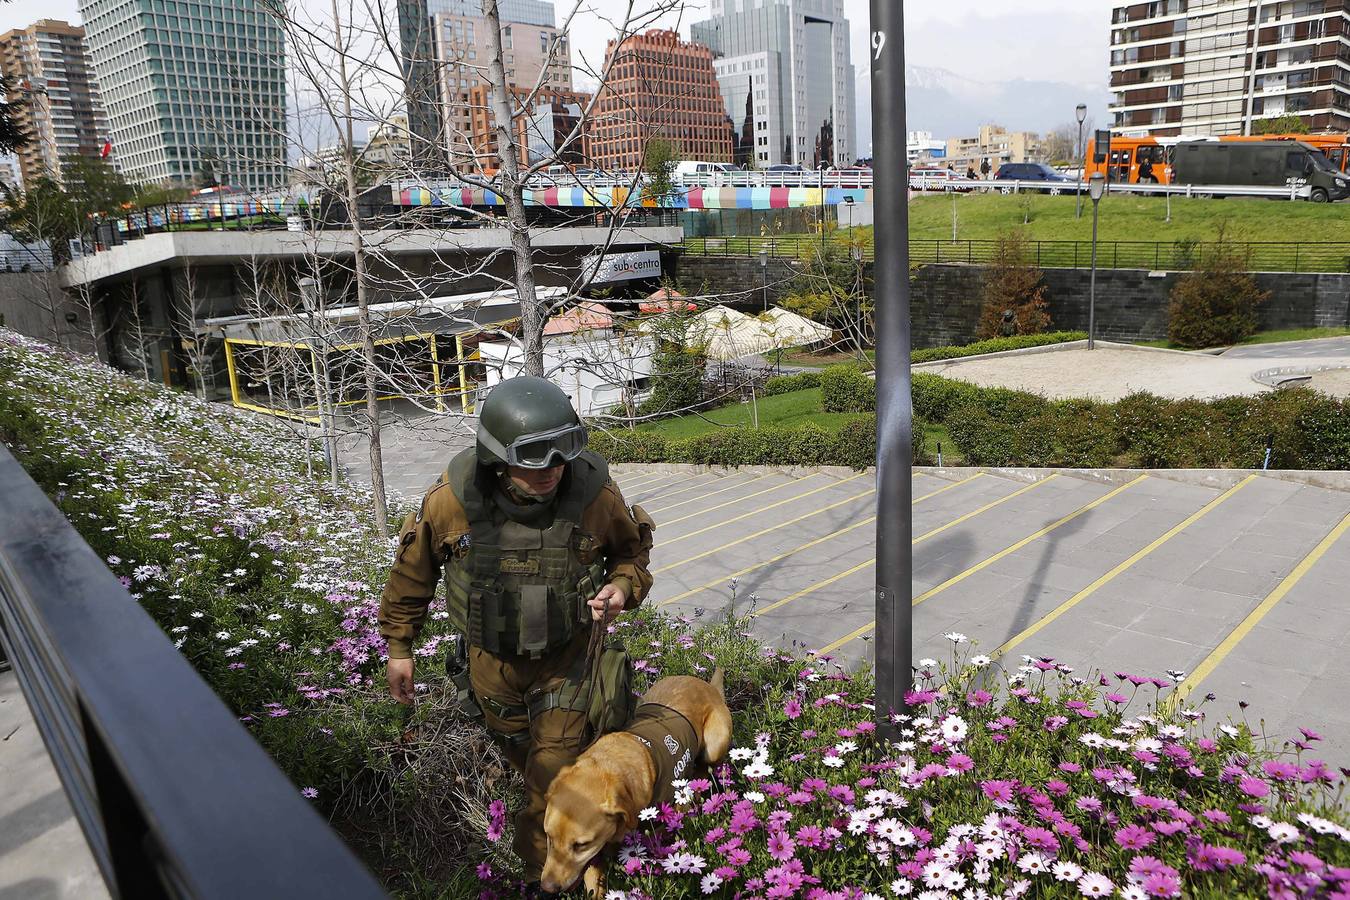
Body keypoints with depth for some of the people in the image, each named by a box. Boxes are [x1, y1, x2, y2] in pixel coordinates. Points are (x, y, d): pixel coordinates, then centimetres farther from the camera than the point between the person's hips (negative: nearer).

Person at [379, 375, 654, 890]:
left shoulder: (594, 494, -26)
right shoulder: (452, 499, -26)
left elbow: (631, 549, -3)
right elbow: (413, 569, -7)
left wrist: (622, 586, -24)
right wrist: (398, 646, 1)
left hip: (567, 656, -1)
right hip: (491, 659, 2)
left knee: (556, 770, 3)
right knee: (519, 753, 25)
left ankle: (544, 871, 31)